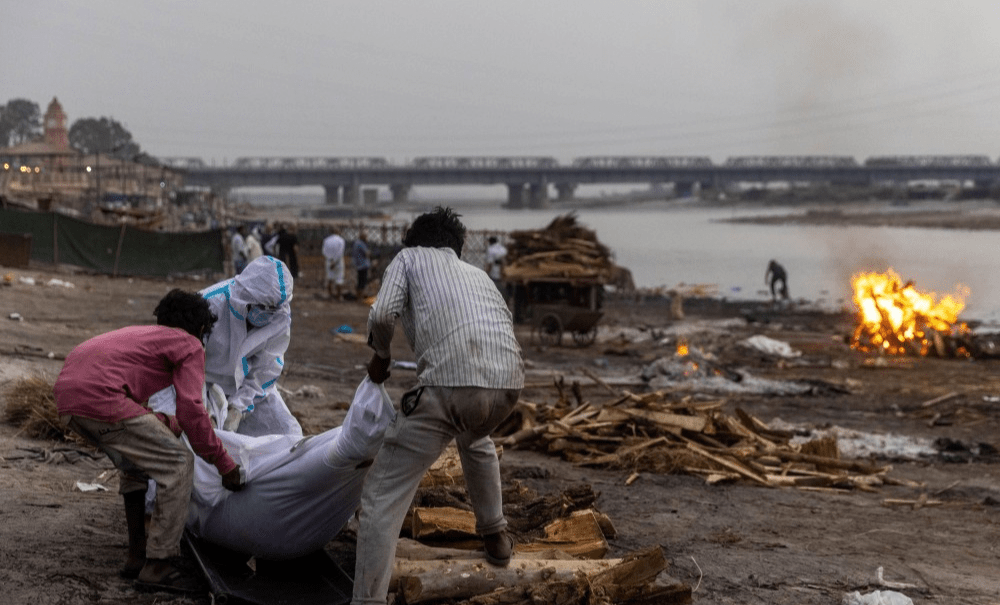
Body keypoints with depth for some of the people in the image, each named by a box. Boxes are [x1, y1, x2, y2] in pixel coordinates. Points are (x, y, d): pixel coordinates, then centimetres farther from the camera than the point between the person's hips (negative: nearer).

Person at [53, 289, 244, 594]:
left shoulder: (140, 334, 34)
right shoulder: (190, 346, 11)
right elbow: (190, 410, -3)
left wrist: (168, 423, 53)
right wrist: (225, 465, 3)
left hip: (66, 394, 9)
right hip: (100, 396, -9)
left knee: (135, 462, 28)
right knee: (178, 464, 0)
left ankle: (137, 556, 27)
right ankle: (157, 566, -2)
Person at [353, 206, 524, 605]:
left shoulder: (409, 257, 21)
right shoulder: (477, 273, 36)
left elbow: (382, 314, 2)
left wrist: (380, 355, 22)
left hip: (451, 382, -6)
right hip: (507, 380, 6)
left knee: (382, 497, 3)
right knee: (475, 439, 43)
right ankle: (495, 535, 52)